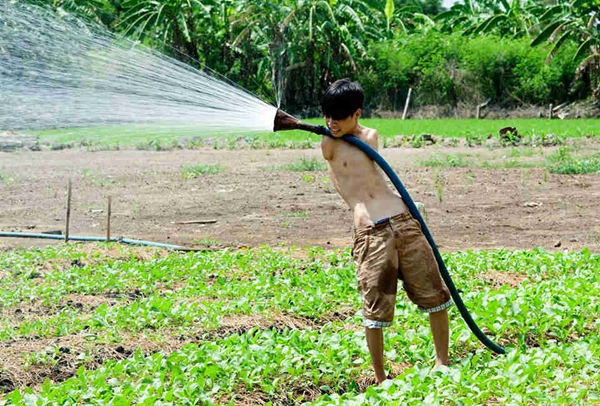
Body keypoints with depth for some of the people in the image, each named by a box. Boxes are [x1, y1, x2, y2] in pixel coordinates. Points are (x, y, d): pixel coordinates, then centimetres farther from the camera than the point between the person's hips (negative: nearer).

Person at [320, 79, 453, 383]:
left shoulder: (371, 135, 15)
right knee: (376, 310, -6)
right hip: (370, 233, -4)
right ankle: (380, 378, 8)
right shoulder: (328, 145, 3)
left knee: (434, 293, 8)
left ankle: (442, 362, 23)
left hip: (405, 222, 5)